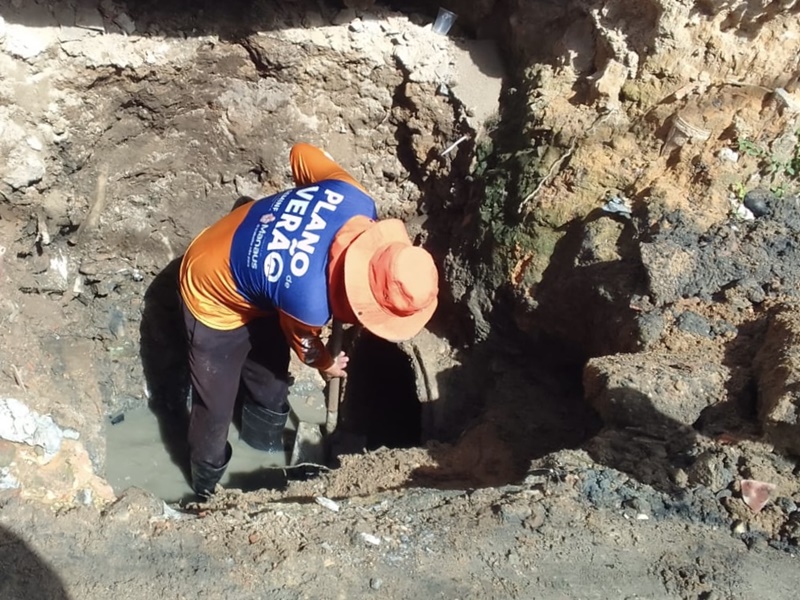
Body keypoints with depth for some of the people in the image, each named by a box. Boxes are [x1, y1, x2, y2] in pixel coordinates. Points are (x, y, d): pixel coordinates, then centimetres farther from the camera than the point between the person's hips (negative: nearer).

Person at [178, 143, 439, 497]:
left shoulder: (355, 200, -30)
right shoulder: (309, 301, -43)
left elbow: (303, 153, -9)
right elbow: (303, 342, -15)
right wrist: (326, 365, 7)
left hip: (246, 265, 7)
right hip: (214, 298, -7)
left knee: (270, 378, 27)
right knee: (216, 406, 10)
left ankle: (265, 445, 55)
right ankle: (208, 488, 39)